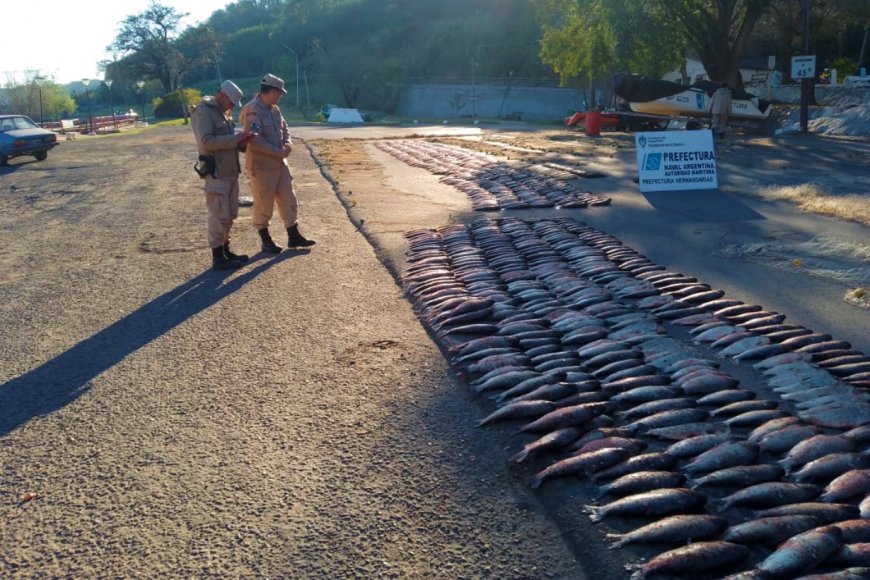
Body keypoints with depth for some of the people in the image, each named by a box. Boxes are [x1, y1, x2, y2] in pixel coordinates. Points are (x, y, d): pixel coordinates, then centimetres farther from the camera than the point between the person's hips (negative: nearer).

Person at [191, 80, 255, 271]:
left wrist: (239, 141, 3)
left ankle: (225, 251, 26)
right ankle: (218, 257, 2)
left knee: (230, 214, 15)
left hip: (230, 171, 9)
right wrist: (235, 139, -22)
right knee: (219, 216, -5)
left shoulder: (224, 112, 15)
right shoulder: (203, 112, -13)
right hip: (216, 173, -9)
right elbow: (206, 141, -23)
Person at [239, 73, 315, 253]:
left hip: (279, 163, 9)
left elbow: (284, 129, 19)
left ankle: (294, 236, 22)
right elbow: (254, 140, -27)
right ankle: (266, 241, 16)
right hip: (261, 166, -9)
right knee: (263, 204, 3)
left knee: (288, 200, 12)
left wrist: (288, 144, -3)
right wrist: (277, 151, -20)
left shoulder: (274, 109, 10)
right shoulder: (252, 111, -19)